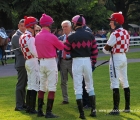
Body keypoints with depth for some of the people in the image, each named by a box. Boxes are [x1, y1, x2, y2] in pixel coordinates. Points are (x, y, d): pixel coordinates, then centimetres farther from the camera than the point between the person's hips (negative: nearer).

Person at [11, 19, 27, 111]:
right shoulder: (16, 36, -11)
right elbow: (22, 49, -19)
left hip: (26, 63, 9)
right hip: (21, 63, -9)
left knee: (24, 84, 14)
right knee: (20, 85, -5)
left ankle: (23, 103, 23)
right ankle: (19, 105, -1)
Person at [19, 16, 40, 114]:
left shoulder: (22, 37, 11)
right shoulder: (30, 38, -19)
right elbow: (34, 52, -23)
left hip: (27, 61, 10)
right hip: (33, 62, -10)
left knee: (30, 85, 16)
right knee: (34, 85, -5)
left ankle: (28, 107, 21)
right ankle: (32, 108, -3)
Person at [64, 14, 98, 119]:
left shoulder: (71, 37, -9)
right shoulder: (90, 35, 1)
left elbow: (66, 51, -1)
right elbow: (95, 51, 5)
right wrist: (93, 62, 15)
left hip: (77, 61, -3)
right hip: (87, 61, 3)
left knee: (78, 87, 2)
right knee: (90, 86, 16)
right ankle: (93, 110, 15)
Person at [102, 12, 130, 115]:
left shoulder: (115, 34, -18)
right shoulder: (126, 33, 8)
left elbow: (106, 49, -14)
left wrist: (110, 51, 7)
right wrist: (114, 49, 7)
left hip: (116, 58, -9)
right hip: (124, 57, 9)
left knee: (115, 83, -7)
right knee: (125, 82, 14)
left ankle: (116, 109, -9)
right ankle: (127, 107, 20)